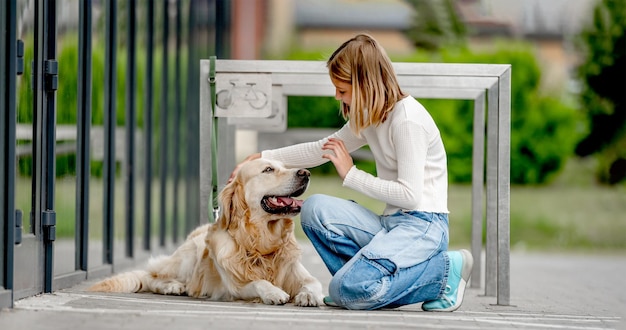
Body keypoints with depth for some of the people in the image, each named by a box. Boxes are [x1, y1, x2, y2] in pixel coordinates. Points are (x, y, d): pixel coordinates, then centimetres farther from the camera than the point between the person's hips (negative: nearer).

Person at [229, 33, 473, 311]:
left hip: (423, 225, -8)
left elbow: (410, 195, -20)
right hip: (391, 223, 8)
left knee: (348, 291, -26)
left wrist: (351, 174, -12)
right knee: (314, 209, -10)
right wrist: (262, 158, 17)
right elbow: (323, 149, 22)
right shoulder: (370, 117, 11)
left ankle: (444, 270, -9)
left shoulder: (407, 120, -16)